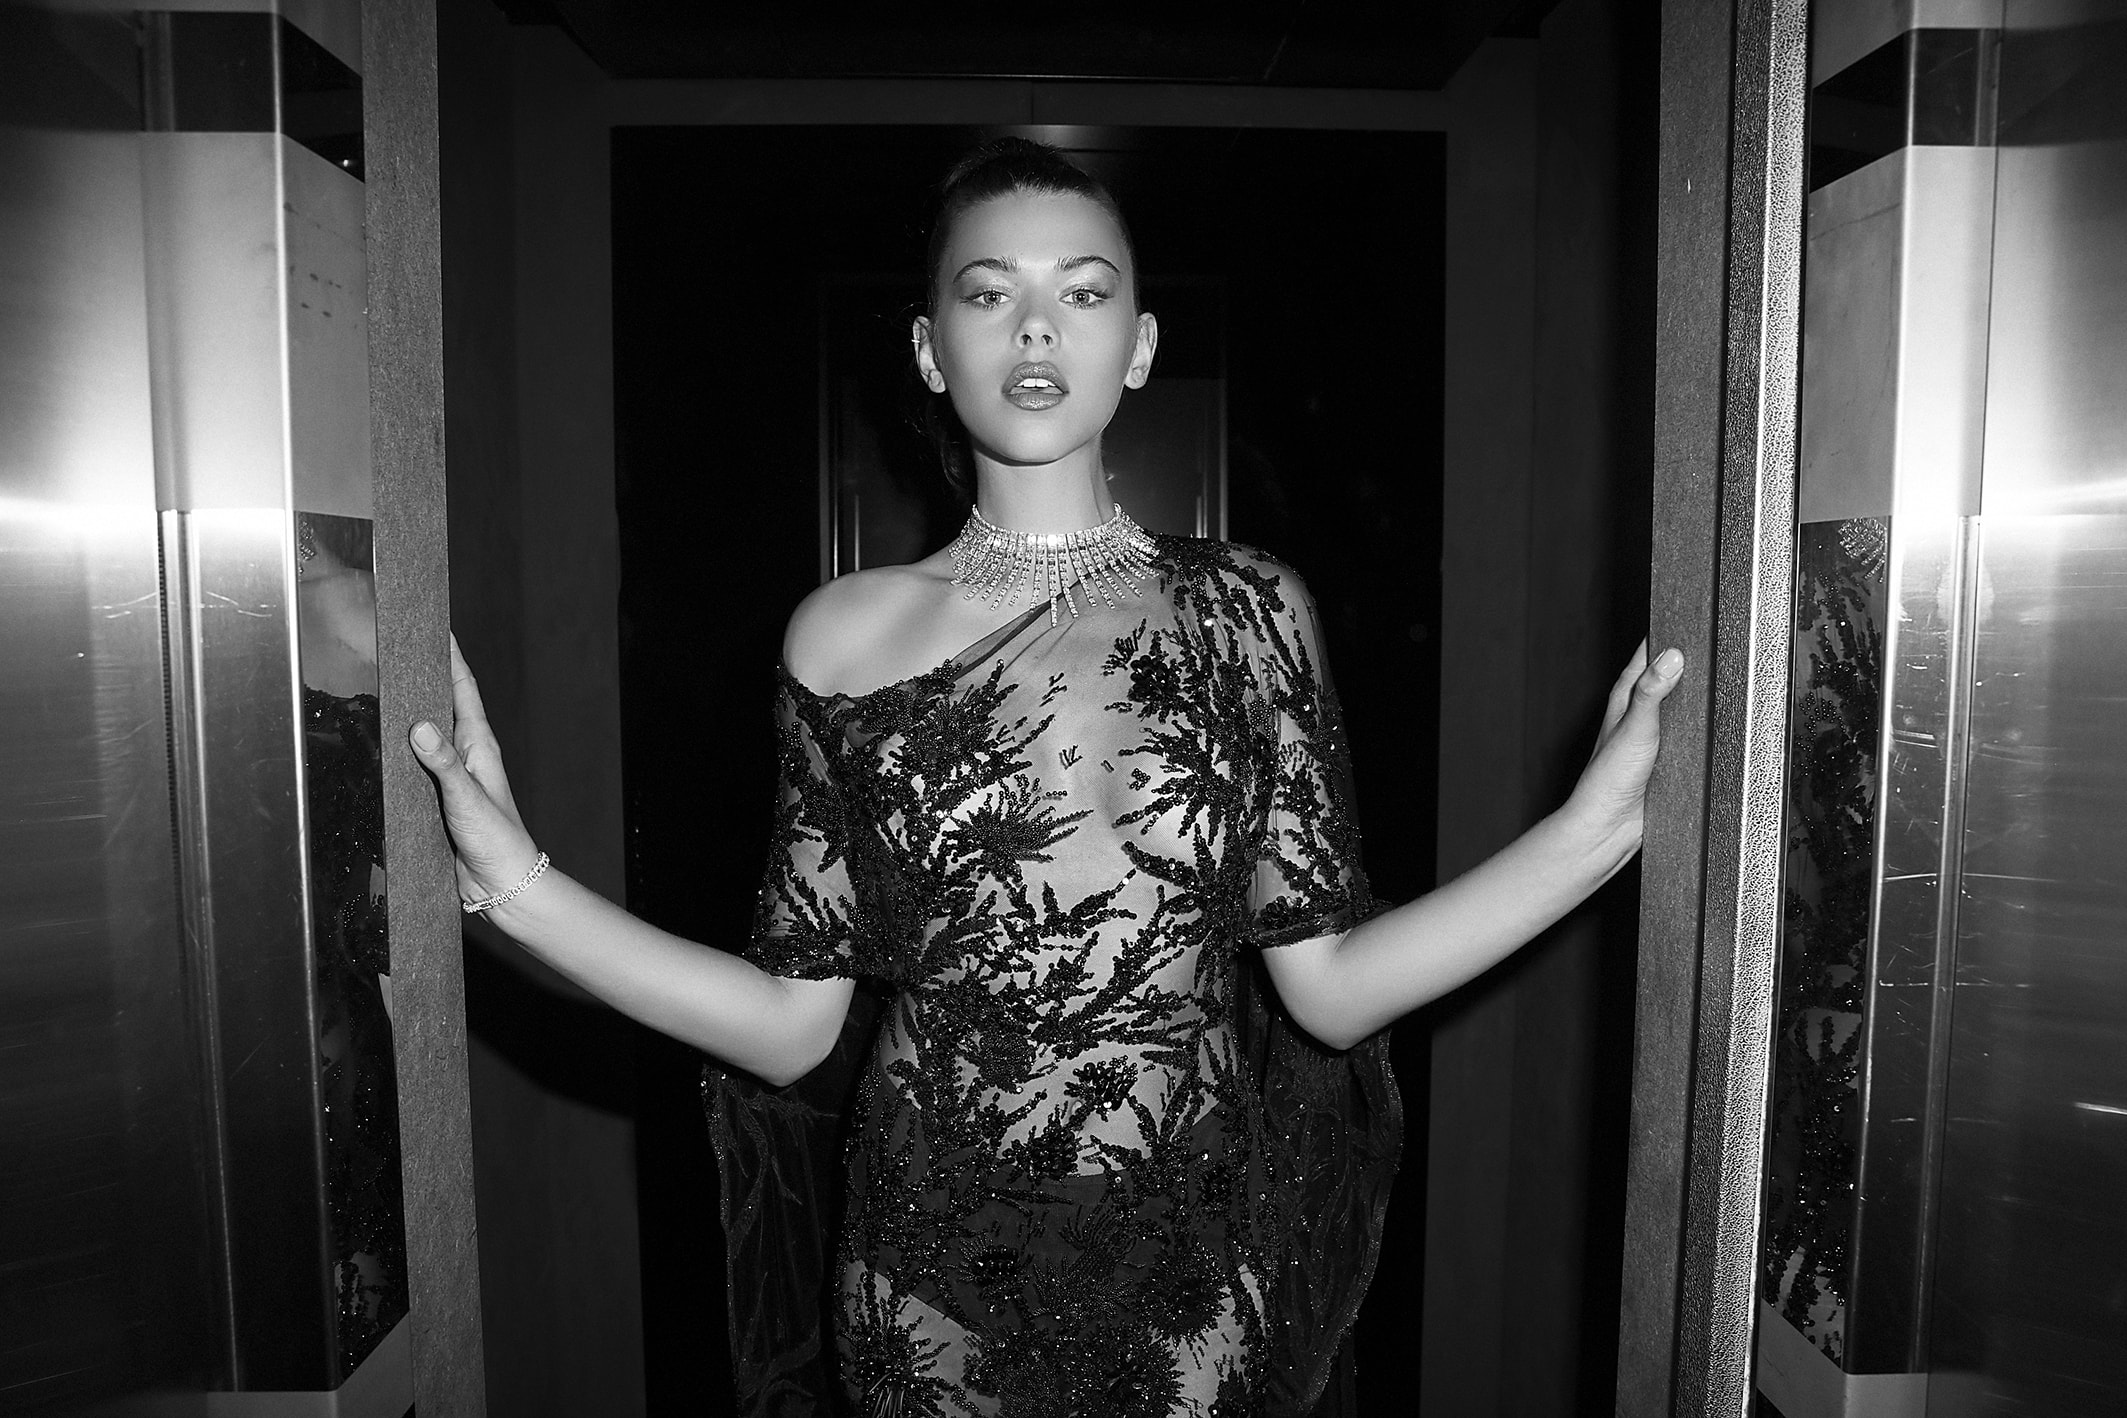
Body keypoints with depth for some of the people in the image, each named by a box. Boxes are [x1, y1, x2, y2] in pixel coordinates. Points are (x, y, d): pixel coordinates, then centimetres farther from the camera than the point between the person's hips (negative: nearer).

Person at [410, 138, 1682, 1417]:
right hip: (935, 1271, 0)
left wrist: (1595, 827, -14)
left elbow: (1330, 986, -6)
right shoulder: (846, 634, -4)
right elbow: (793, 1023, -5)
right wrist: (520, 883, -14)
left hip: (1190, 1264, 1)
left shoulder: (1251, 611, -4)